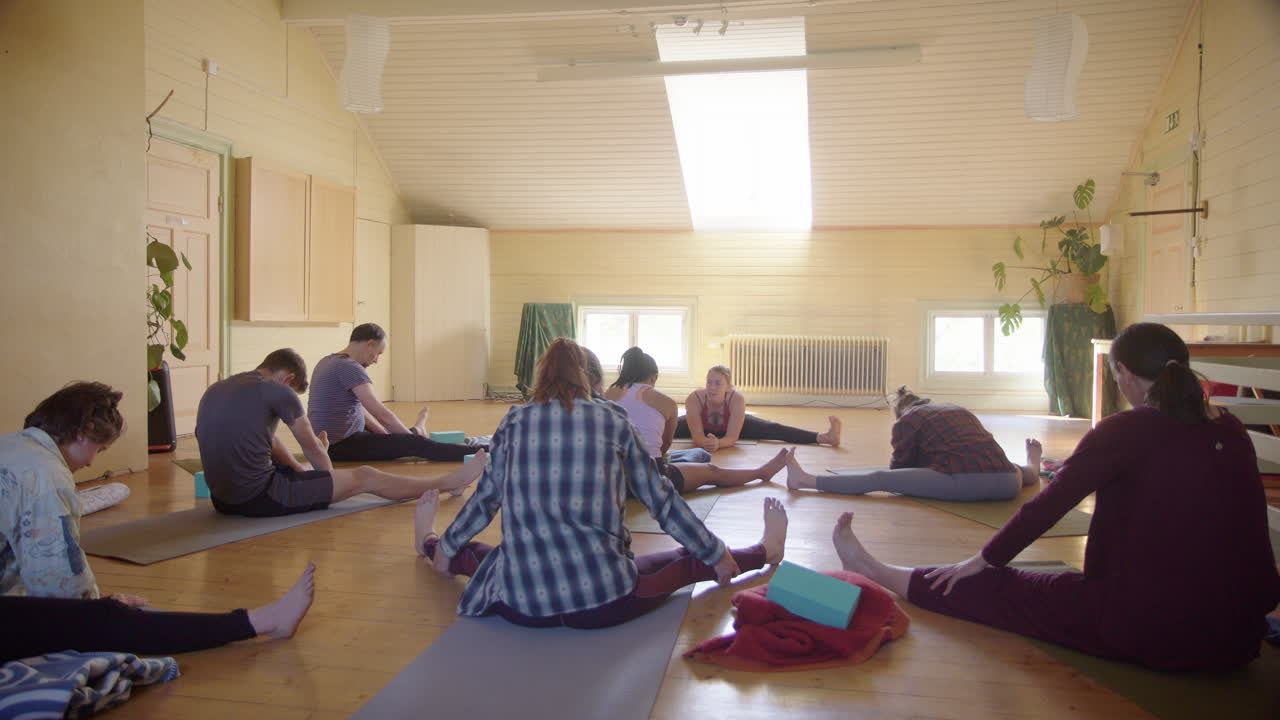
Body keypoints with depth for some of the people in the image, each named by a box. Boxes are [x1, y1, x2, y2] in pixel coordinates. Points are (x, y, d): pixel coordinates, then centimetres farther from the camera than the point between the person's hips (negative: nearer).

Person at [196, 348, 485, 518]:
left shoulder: (214, 390, 13)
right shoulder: (275, 390, -10)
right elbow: (311, 447, 3)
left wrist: (300, 469, 30)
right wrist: (329, 474, 22)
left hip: (222, 499, 8)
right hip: (260, 498, -8)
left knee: (304, 470, 34)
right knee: (364, 477, 4)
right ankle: (450, 481, 16)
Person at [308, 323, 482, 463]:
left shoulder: (328, 361, 13)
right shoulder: (350, 367, -19)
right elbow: (381, 413, -21)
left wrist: (387, 435, 15)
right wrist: (414, 437, -11)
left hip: (329, 444, 10)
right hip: (340, 447, -10)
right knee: (413, 443, -13)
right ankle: (478, 452, -11)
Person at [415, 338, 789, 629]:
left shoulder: (515, 421, 6)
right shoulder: (613, 421, 3)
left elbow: (486, 498, 16)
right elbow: (661, 500, 8)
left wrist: (445, 546, 33)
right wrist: (716, 555, 20)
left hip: (522, 605, 2)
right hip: (603, 602, -1)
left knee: (483, 556, 34)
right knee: (687, 562, 23)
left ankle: (429, 545, 60)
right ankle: (766, 551, 42)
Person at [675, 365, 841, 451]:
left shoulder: (737, 399, -41)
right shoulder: (694, 399, -40)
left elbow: (732, 437, -39)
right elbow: (697, 436, -38)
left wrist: (718, 443, -61)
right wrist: (705, 442, -62)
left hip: (733, 424, -1)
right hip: (700, 425, 1)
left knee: (773, 429, -15)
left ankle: (822, 437, -19)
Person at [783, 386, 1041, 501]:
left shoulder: (908, 420, 11)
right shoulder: (961, 410, 29)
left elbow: (899, 469, 16)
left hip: (964, 483, -6)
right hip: (1006, 485, 6)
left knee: (878, 478, -1)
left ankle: (805, 480, -3)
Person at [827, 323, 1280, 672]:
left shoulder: (1127, 430, -11)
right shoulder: (1232, 433, 6)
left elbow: (1048, 506, -7)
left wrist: (982, 561, 5)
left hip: (1146, 632, -6)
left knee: (994, 589, 10)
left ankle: (877, 573, 25)